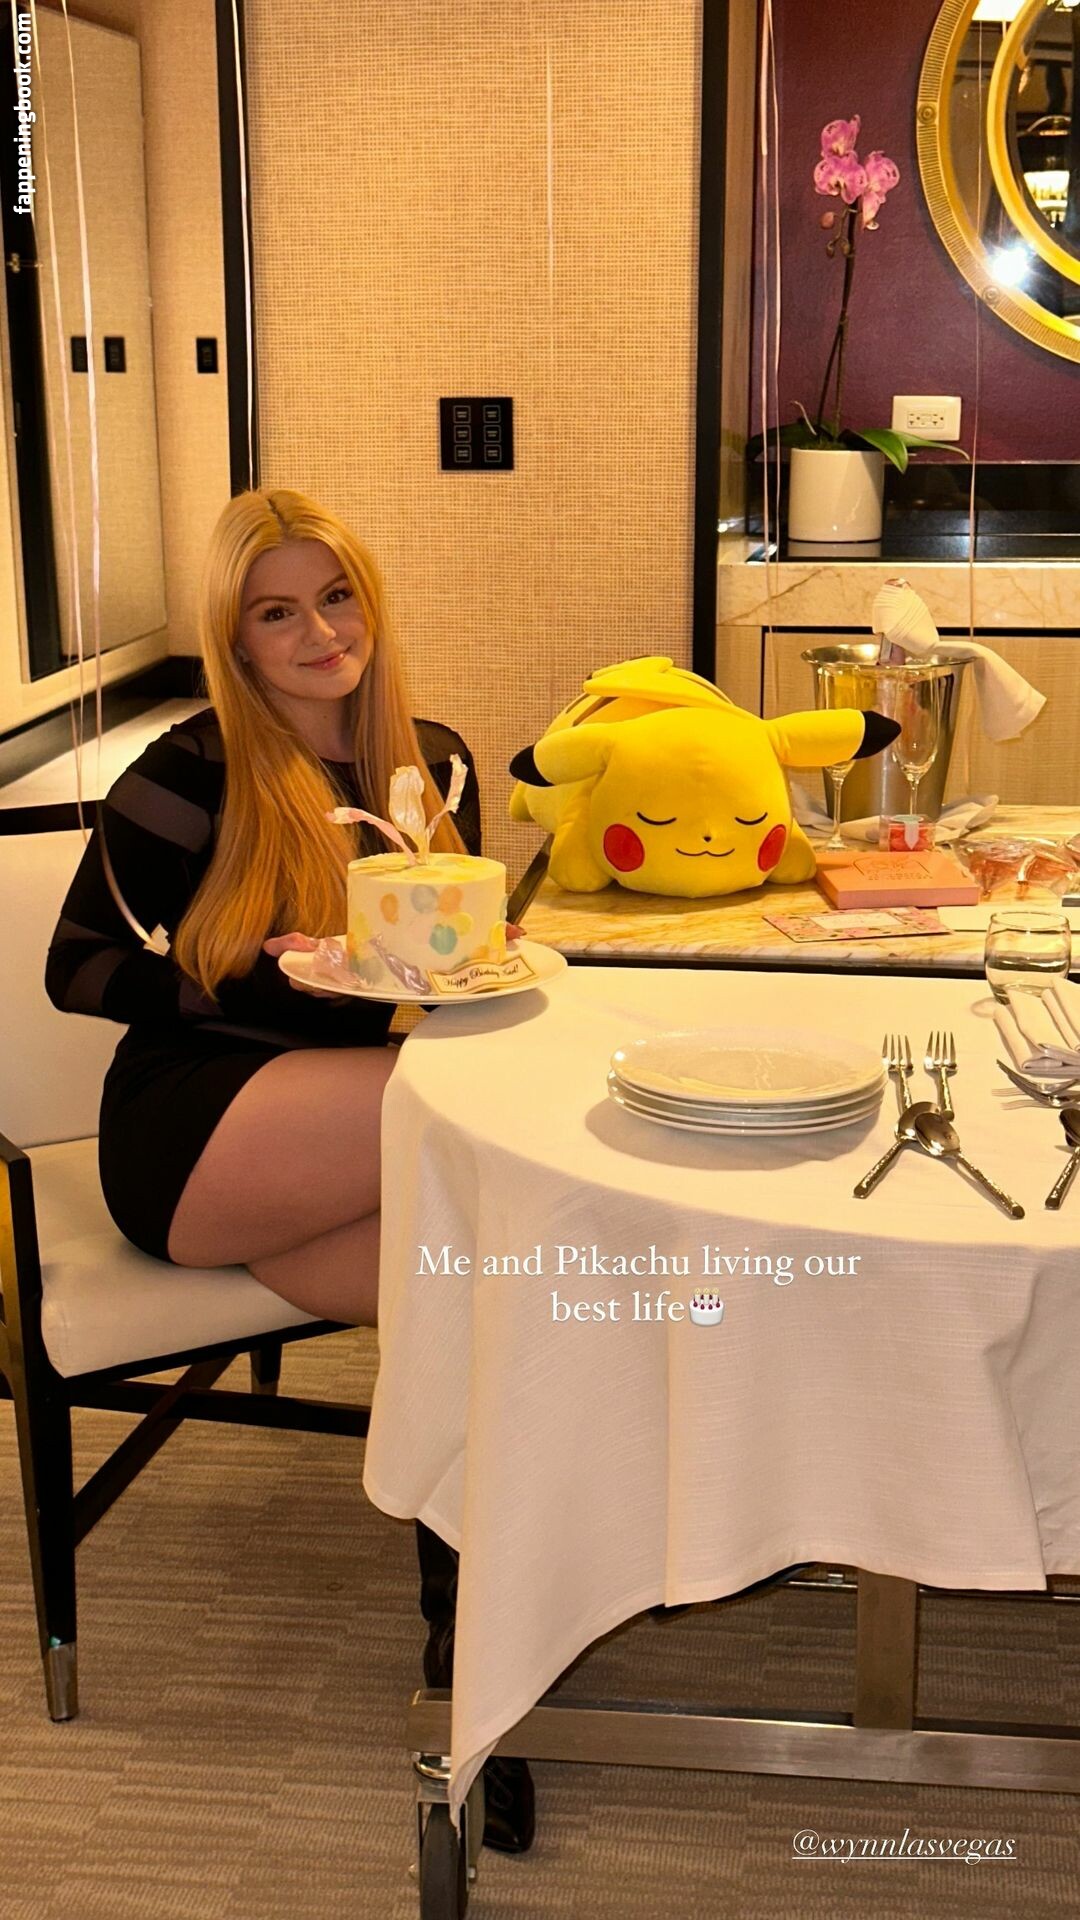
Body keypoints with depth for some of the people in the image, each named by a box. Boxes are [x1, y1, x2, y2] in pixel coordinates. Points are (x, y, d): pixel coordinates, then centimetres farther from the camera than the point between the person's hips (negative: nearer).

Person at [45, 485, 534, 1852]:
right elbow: (77, 969, -2)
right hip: (196, 1132, -4)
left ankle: (461, 1631, -12)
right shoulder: (187, 776, -4)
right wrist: (259, 972, -15)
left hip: (349, 1143, 5)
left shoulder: (432, 761, 12)